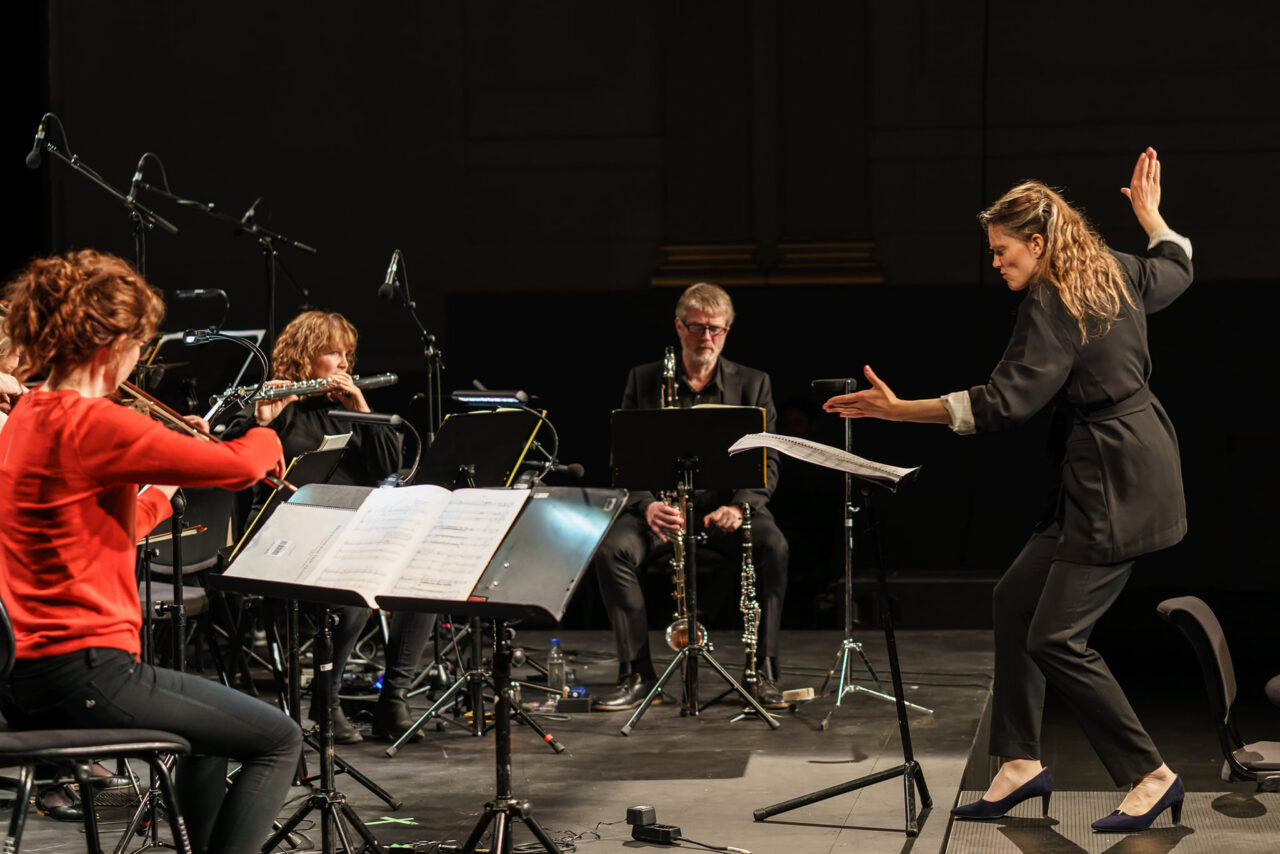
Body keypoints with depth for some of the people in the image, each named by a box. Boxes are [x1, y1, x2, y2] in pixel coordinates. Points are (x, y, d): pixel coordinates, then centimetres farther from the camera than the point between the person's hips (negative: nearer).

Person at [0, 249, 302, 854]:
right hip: (84, 673, -10)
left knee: (212, 729, 33)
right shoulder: (90, 423, -19)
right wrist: (265, 437, 2)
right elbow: (242, 466, -20)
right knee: (279, 741, 1)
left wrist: (171, 485, 23)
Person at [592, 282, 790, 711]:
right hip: (660, 503, 0)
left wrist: (739, 506, -21)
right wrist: (646, 505, -20)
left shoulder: (752, 384, 7)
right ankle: (637, 674, -19)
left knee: (773, 546, -32)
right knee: (612, 550, -29)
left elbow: (767, 462, -1)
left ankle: (763, 672, -23)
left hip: (727, 502, 0)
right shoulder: (643, 381, 6)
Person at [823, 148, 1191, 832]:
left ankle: (1151, 776, 0)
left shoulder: (1051, 306, -17)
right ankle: (1021, 763, 15)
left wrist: (898, 410, -28)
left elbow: (1005, 401, -26)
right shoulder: (1114, 273, 10)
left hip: (1118, 485, -11)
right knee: (1015, 597, 11)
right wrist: (1149, 213, 48)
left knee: (1056, 639, -10)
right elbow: (1176, 268, 31)